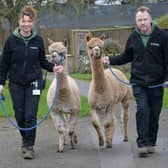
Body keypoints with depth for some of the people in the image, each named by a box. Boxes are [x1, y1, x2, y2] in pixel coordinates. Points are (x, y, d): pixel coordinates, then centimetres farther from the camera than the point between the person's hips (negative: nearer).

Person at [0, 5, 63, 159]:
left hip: (33, 83, 0)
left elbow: (42, 61, 9)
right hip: (16, 84, 0)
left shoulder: (38, 41, -1)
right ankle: (25, 138, 33)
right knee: (19, 115, 7)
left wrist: (53, 67, -9)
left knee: (30, 116, -7)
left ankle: (29, 146, 2)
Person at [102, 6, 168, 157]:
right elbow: (127, 56, 18)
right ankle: (142, 144, -12)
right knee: (142, 110, -12)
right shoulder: (134, 37, 6)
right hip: (138, 81, 1)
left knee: (154, 113, 5)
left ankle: (151, 143, 18)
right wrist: (111, 60, 5)